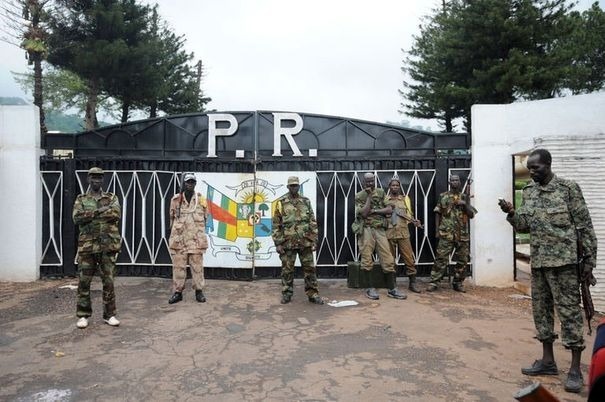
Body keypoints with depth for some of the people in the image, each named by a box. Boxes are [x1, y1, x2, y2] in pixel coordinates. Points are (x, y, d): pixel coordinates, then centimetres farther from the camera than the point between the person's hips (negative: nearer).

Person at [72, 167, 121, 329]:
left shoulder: (111, 198, 9)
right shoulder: (81, 199, 9)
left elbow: (116, 214, -11)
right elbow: (77, 218, -9)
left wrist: (92, 214, -13)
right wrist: (102, 211, -17)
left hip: (107, 246, 0)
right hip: (87, 246, 0)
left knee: (108, 281, 4)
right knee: (84, 282, 4)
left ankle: (109, 314, 14)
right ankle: (83, 315, 17)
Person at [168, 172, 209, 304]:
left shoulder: (201, 199, 5)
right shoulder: (176, 199, 4)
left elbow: (205, 217, 12)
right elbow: (172, 218, 12)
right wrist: (173, 235, 11)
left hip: (196, 239, 0)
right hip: (179, 238, 0)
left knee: (197, 266, 2)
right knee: (178, 266, 3)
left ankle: (199, 291, 11)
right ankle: (177, 292, 12)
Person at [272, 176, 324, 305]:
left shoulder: (306, 201, 7)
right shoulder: (281, 202, 0)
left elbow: (313, 222, 7)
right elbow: (276, 224, -1)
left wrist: (314, 240, 1)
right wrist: (277, 243, -6)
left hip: (305, 242, 2)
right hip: (287, 243, -2)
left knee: (310, 268, 5)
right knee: (287, 270, 7)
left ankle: (313, 294, 14)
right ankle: (287, 294, 20)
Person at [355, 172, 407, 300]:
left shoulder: (381, 192, 12)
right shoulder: (359, 196, 3)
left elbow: (389, 210, 4)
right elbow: (364, 213, -11)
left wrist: (374, 210, -8)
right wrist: (369, 196, -8)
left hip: (380, 230, 3)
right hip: (366, 230, -3)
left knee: (388, 259, 0)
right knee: (367, 260, -1)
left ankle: (393, 289, 6)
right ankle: (370, 288, 11)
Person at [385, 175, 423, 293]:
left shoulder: (405, 199, 11)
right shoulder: (384, 200, 6)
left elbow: (409, 214, 9)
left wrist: (414, 221, -10)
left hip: (403, 232, 1)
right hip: (389, 233, -1)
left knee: (409, 258, -1)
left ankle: (412, 283, 6)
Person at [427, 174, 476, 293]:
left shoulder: (464, 197, 11)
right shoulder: (443, 197, 6)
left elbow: (472, 215, 8)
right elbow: (438, 214, 7)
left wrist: (465, 205, -10)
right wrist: (437, 230, 2)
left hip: (463, 235, 3)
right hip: (446, 234, -3)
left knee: (462, 260, 6)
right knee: (441, 259, -7)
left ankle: (458, 283, 19)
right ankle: (434, 282, -2)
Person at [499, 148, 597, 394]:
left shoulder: (568, 188, -6)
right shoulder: (528, 192, 9)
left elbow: (584, 226, -6)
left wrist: (590, 259, -7)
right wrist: (511, 213, -8)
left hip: (564, 260, -6)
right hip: (538, 262, 6)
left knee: (569, 311, -1)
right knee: (541, 309, 11)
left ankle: (575, 369, 9)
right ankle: (548, 360, 24)